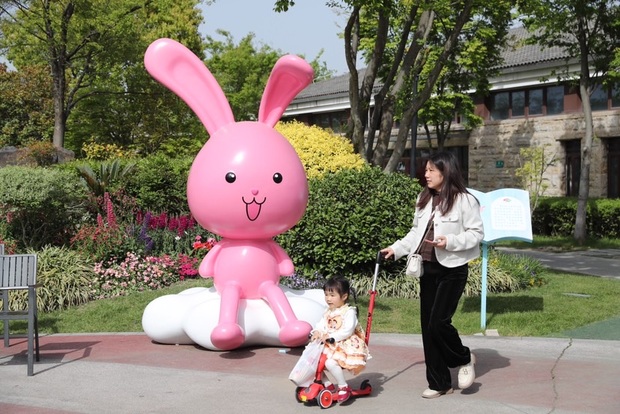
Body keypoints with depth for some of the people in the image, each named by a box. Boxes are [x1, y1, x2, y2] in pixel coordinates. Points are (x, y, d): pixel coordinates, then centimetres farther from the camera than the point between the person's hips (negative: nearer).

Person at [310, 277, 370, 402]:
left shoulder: (349, 312, -11)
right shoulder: (328, 312, 14)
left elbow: (347, 331, -21)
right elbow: (321, 325, 7)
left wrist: (330, 337, -29)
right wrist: (316, 332, -18)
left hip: (345, 346, -8)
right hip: (328, 346, 8)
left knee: (330, 363, -32)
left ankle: (344, 387, -11)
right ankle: (327, 384, 12)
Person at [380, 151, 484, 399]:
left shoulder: (464, 200, -9)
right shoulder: (424, 199, 10)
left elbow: (476, 233, -9)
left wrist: (450, 241, -23)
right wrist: (396, 249, 6)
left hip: (452, 269, -7)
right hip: (428, 268, 7)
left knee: (438, 322, -13)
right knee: (427, 325, 5)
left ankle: (464, 359, 18)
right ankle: (439, 383, 15)